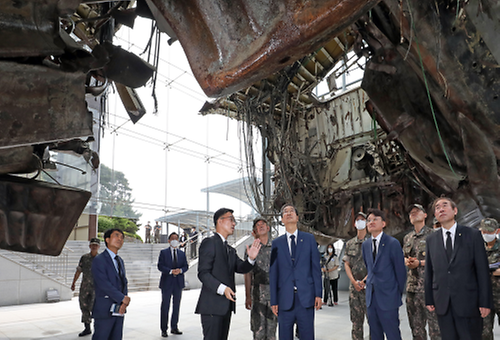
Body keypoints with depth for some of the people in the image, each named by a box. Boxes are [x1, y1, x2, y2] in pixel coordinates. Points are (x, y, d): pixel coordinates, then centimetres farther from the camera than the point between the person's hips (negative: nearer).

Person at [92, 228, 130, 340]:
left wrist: (124, 303, -5)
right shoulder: (99, 260, -9)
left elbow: (124, 283, 11)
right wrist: (123, 298, -15)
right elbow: (104, 284, -18)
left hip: (119, 310, 7)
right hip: (104, 310, -7)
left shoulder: (120, 261, 16)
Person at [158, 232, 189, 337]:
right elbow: (160, 266, -7)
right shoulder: (163, 252, 2)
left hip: (178, 282, 3)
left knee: (176, 306, 9)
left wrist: (180, 270, -13)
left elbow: (186, 266, 8)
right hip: (167, 282, -3)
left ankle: (174, 327, 19)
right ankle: (164, 329, 10)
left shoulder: (182, 253, 13)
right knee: (165, 306, 2)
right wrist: (170, 271, -20)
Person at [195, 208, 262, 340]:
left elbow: (241, 268, 11)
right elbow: (203, 273, -16)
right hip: (212, 305, -8)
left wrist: (251, 259, -9)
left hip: (226, 305, 9)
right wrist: (222, 288, -28)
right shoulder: (209, 242, -8)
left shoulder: (230, 249, 20)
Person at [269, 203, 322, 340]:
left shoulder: (309, 239, 7)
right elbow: (273, 273, 5)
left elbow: (316, 267, 5)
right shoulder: (276, 243, 6)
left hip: (306, 298, 0)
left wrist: (318, 294, -1)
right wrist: (274, 301, 2)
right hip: (285, 299, 0)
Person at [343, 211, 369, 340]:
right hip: (354, 285, 3)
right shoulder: (349, 244, 12)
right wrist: (354, 282, -5)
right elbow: (346, 264, 9)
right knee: (356, 320, 7)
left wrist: (365, 280, -12)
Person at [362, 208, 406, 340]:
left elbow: (400, 271, -5)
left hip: (388, 299, -6)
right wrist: (371, 282, 11)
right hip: (371, 298, 6)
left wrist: (399, 293, 0)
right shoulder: (365, 244, 9)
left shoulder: (393, 243, -9)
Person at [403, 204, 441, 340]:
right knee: (416, 325, 13)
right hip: (412, 285, 6)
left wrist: (420, 263, -16)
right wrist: (407, 262, 0)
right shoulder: (407, 238, 14)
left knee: (434, 322, -3)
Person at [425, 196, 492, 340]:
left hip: (468, 302, -2)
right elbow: (429, 272, 8)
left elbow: (482, 270, -3)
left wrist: (485, 302, -7)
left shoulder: (473, 235, -1)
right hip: (442, 304, 2)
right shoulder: (431, 239, 7)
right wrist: (429, 299, 6)